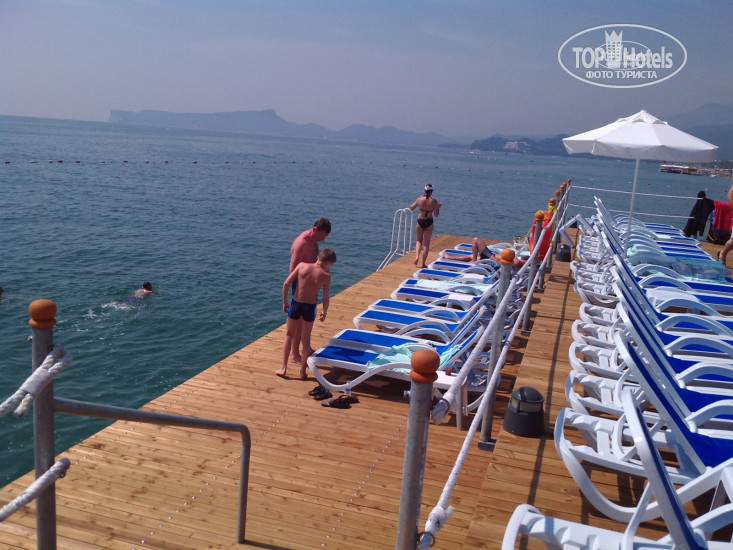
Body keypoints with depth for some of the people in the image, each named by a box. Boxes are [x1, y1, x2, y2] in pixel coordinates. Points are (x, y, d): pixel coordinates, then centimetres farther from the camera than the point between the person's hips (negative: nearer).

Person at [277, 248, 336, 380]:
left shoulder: (302, 265, -7)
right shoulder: (326, 276, -11)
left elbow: (286, 284, -9)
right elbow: (326, 299, -6)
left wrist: (285, 302, 3)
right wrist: (324, 313, 12)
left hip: (295, 304, 1)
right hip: (310, 307, -1)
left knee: (289, 335, 21)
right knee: (306, 339, 16)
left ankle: (284, 368, 19)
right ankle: (303, 372, 23)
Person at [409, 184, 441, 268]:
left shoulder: (420, 200, -8)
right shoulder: (434, 202, -11)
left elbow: (411, 208, 8)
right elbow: (436, 215, -7)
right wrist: (438, 207, 8)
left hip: (420, 221, 1)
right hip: (429, 222, -1)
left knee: (419, 241, 21)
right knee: (426, 244, 8)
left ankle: (417, 256, -3)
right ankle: (423, 263, 8)